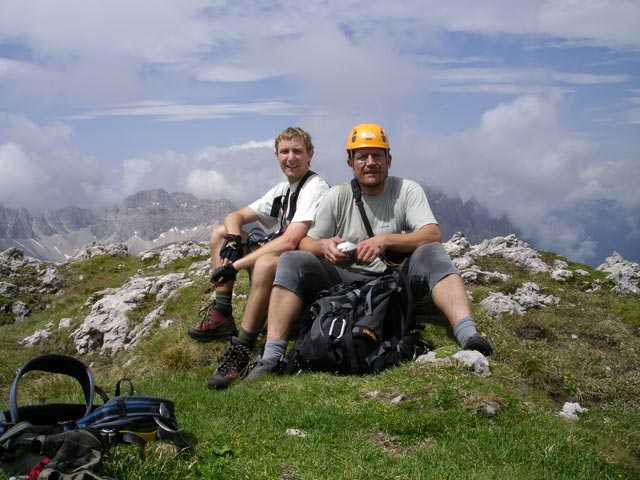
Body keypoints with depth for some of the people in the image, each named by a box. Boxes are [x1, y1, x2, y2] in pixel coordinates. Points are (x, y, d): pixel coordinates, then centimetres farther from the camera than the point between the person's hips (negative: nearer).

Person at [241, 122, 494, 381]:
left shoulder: (407, 190, 0)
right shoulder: (337, 197, 4)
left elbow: (433, 235, -14)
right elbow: (305, 242, 1)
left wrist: (385, 240, -29)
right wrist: (324, 246, -24)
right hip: (344, 282, 2)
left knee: (432, 253, -27)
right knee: (291, 260, -20)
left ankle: (468, 335, -42)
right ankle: (271, 357, -27)